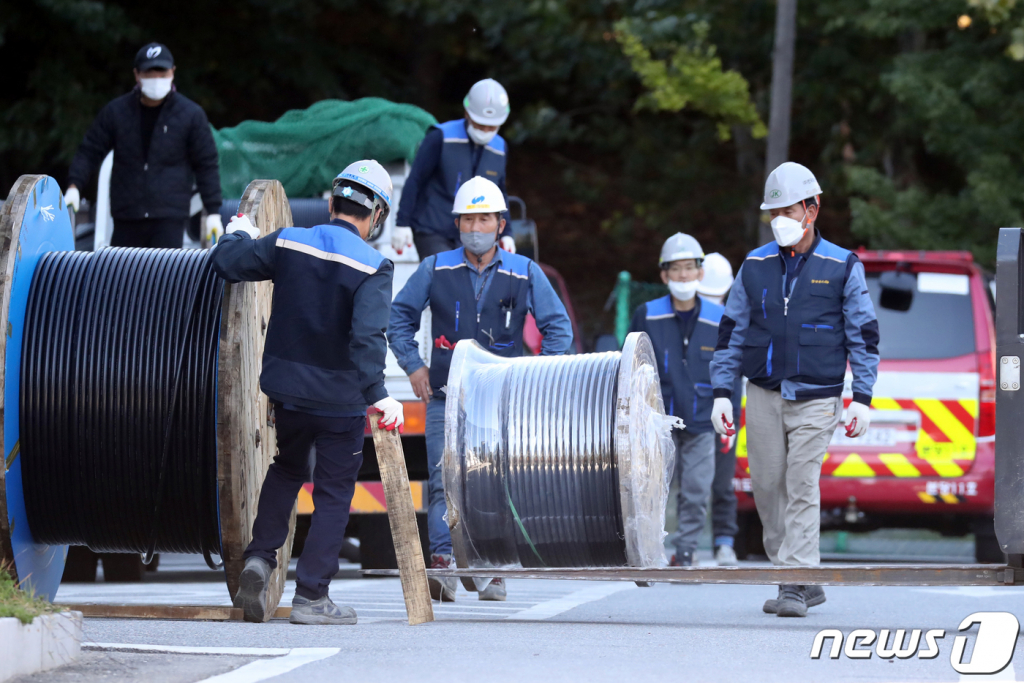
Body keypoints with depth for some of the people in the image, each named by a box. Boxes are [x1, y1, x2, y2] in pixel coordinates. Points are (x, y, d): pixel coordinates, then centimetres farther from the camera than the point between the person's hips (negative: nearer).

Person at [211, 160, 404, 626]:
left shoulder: (287, 243, -3)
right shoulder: (373, 267, -15)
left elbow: (226, 263, 1)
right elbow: (367, 335, -27)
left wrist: (238, 235, 22)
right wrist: (377, 394, -28)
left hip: (285, 390, 4)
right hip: (339, 399, -4)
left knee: (287, 470, 27)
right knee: (333, 493, 7)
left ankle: (260, 559, 11)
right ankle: (311, 595, 4)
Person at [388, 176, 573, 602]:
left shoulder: (525, 274, 3)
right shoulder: (435, 270, 3)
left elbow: (559, 327, 11)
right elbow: (400, 315, 15)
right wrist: (413, 365, 6)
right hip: (446, 396, 0)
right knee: (444, 482, -13)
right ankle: (442, 565, -19)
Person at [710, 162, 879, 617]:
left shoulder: (842, 267, 0)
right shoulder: (755, 266, 8)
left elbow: (864, 335, 2)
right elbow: (731, 331, 11)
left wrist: (862, 399, -4)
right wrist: (722, 392, 5)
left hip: (816, 398, -3)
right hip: (764, 396, 4)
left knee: (802, 488, -12)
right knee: (767, 488, 3)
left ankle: (795, 585, -11)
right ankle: (802, 581, 14)